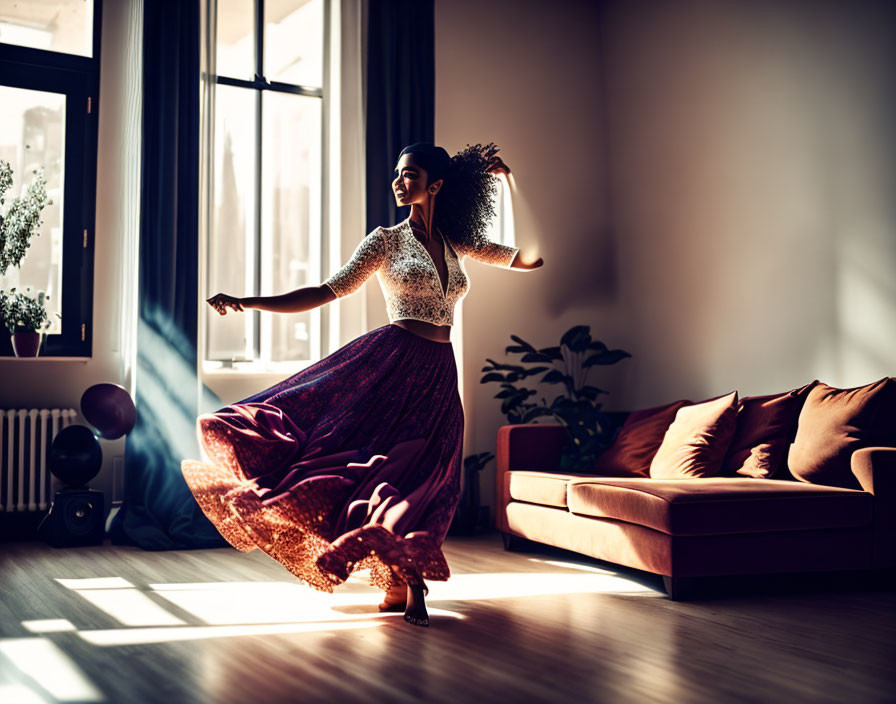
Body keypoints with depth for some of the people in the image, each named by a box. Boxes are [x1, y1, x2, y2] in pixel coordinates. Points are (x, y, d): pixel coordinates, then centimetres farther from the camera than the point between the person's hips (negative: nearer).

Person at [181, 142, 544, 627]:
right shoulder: (387, 240, 4)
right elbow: (328, 291, -1)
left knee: (421, 478, 1)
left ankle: (404, 580, 16)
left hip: (438, 376, 3)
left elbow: (531, 258, 16)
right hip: (391, 361, -2)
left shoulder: (456, 244, 13)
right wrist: (248, 303, -8)